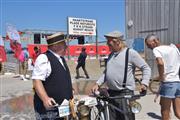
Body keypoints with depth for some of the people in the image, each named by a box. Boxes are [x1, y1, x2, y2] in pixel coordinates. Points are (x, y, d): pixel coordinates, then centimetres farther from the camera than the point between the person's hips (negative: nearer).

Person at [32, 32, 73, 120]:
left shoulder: (61, 59, 13)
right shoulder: (44, 58, -14)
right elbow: (37, 81, -22)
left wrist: (70, 98, 21)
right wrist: (45, 99, -33)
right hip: (48, 109, -8)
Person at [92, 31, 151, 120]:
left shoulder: (130, 53, -8)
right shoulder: (111, 55, 13)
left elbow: (146, 68, -5)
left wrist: (144, 83, -16)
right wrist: (98, 84, 9)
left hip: (125, 93, -7)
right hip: (111, 93, 7)